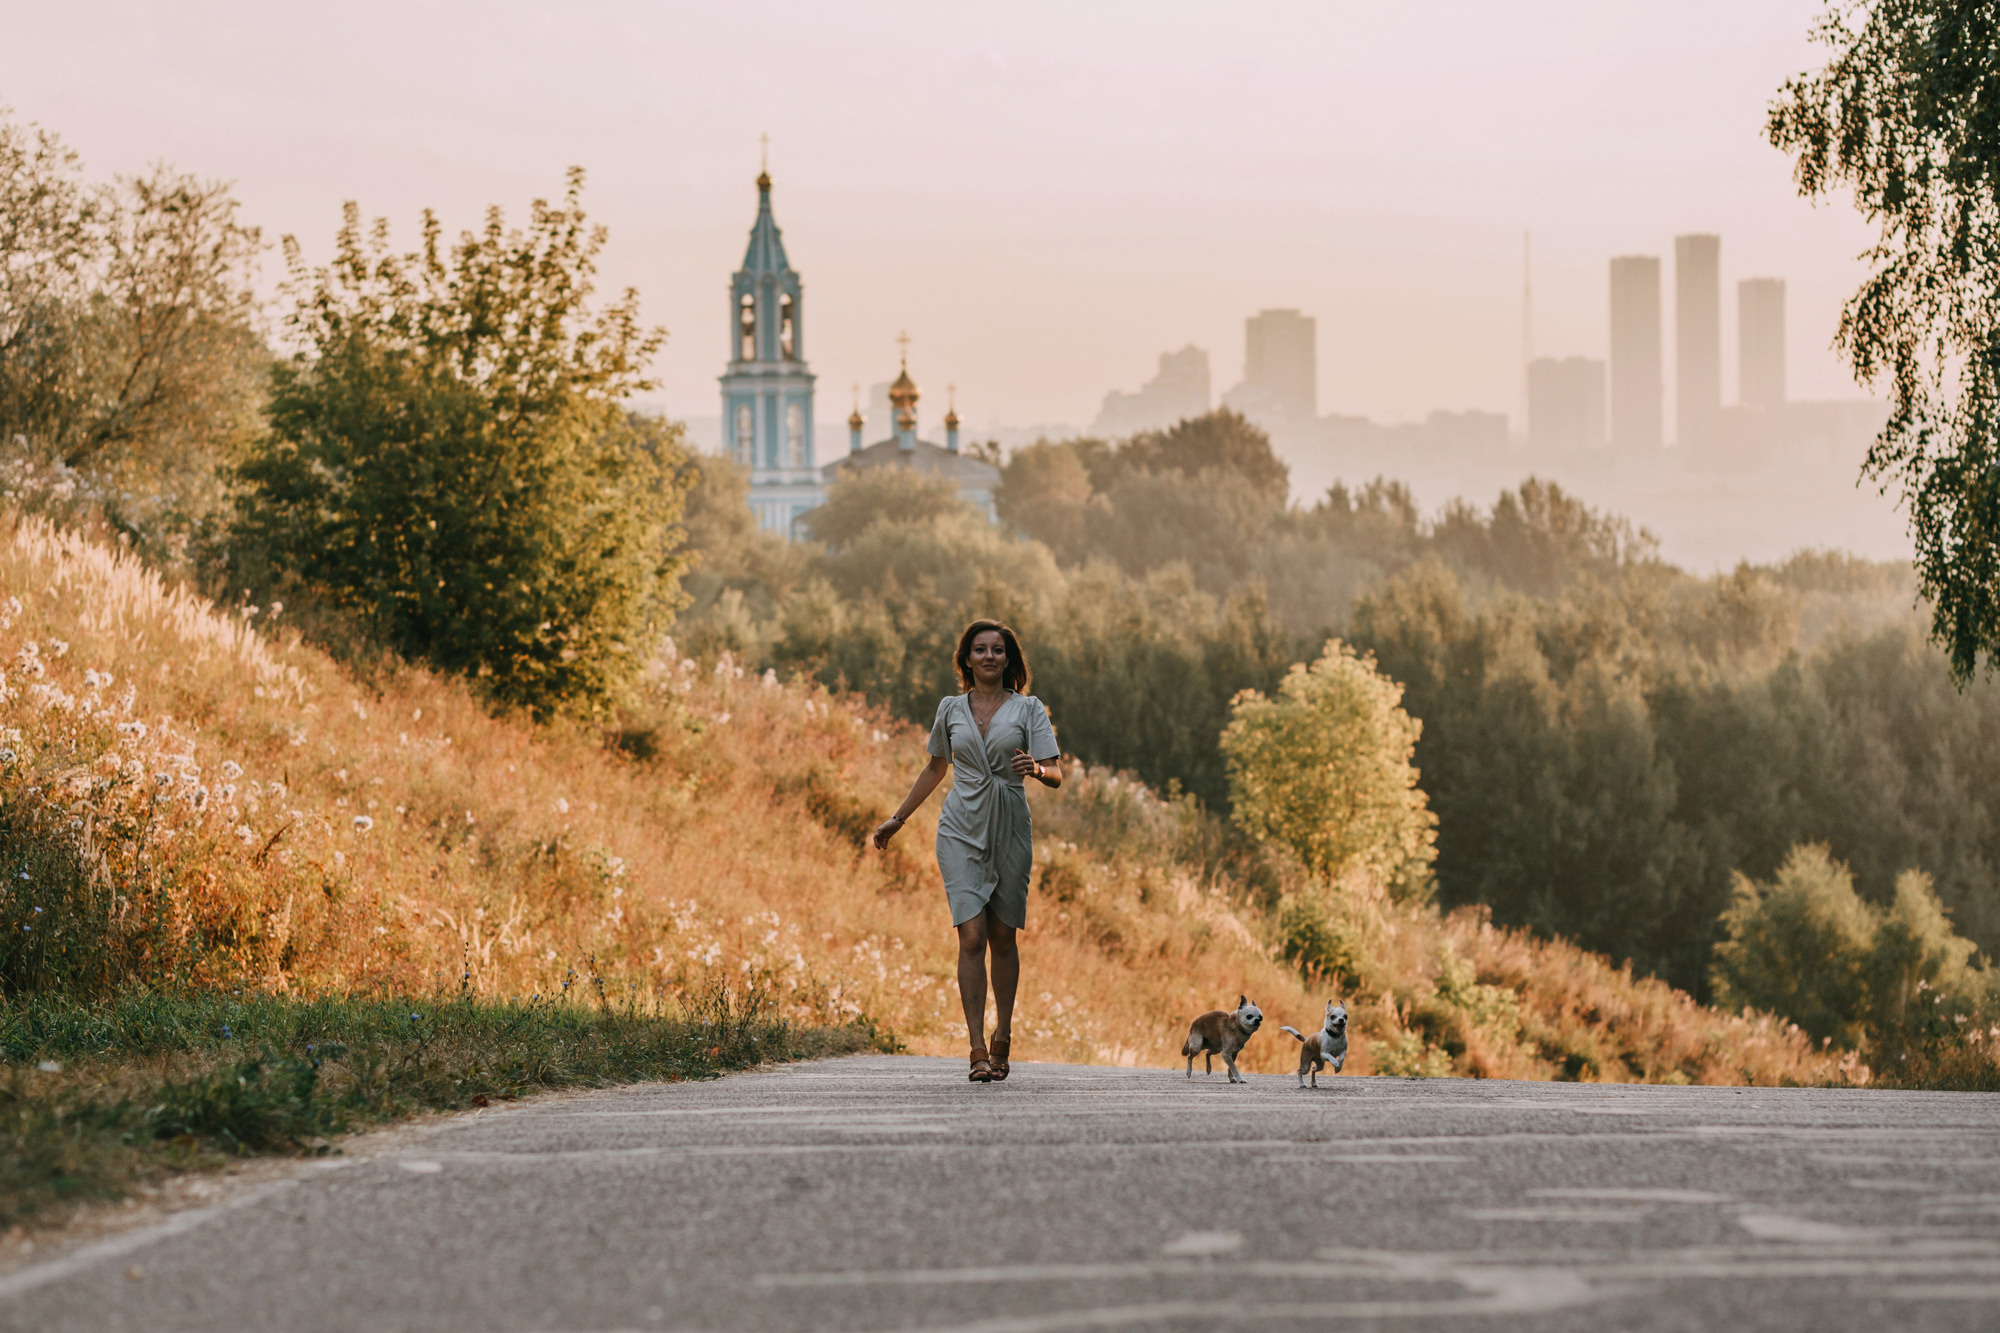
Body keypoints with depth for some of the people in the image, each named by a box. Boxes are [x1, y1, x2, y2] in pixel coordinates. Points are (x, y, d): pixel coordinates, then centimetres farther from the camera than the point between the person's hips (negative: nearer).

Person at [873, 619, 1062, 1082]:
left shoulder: (1029, 709, 3)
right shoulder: (951, 709, 9)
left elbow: (1056, 775, -4)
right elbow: (935, 769, 23)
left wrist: (1037, 768, -27)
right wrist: (898, 818, 26)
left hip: (1010, 830, 0)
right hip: (962, 830, 0)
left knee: (1003, 939, 6)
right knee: (972, 937, -11)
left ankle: (1002, 1039, 23)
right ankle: (978, 1052, -15)